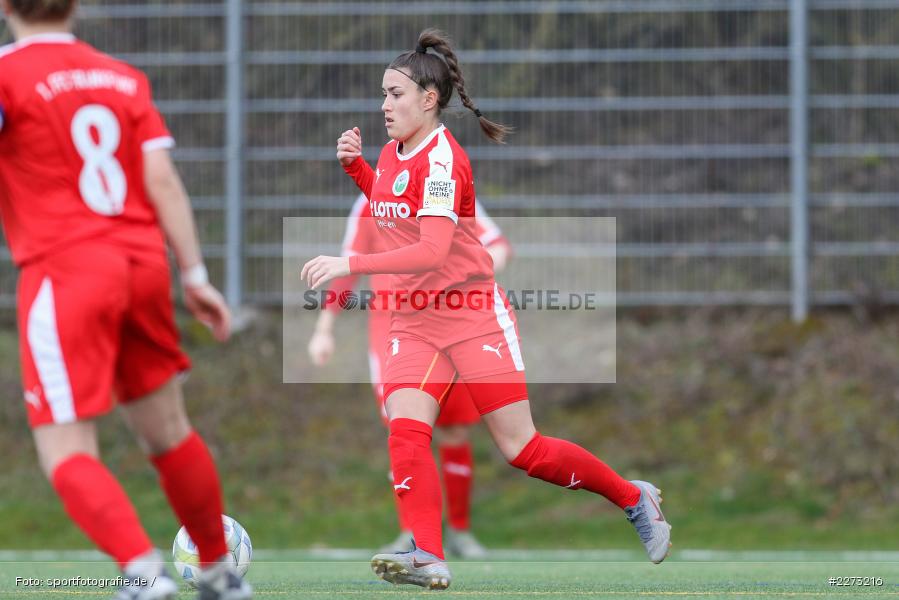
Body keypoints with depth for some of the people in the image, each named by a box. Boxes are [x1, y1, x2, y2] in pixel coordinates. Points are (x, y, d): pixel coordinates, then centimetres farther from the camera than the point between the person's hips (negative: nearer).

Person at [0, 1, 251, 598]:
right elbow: (162, 179, 6)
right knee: (167, 432, 19)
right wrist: (195, 274, 6)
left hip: (65, 269, -6)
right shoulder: (125, 78, 12)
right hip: (142, 262, 6)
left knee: (67, 454, -6)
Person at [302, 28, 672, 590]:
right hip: (415, 321, 7)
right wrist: (357, 166, 13)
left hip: (474, 315, -7)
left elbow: (432, 251, -28)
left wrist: (351, 264, -32)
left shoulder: (441, 158, -18)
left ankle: (635, 498, 17)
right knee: (405, 433, -18)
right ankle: (429, 558, -24)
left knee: (524, 450, -3)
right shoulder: (395, 153, 8)